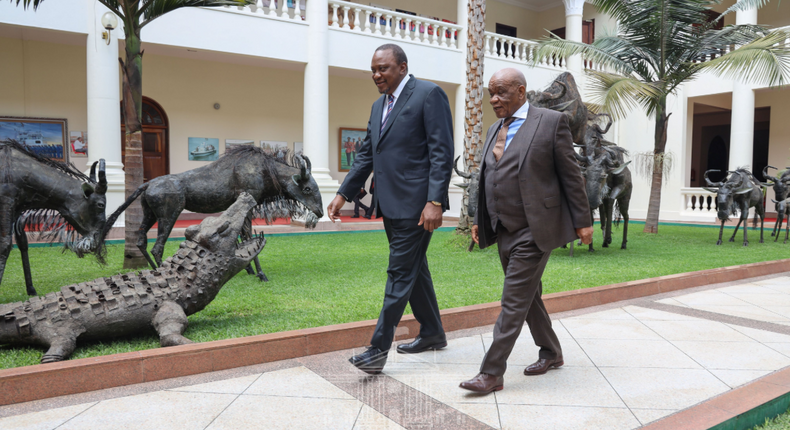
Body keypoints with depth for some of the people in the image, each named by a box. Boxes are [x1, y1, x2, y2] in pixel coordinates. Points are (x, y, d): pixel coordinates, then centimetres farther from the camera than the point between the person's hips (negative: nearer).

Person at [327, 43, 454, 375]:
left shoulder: (429, 94, -7)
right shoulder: (379, 105, 18)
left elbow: (442, 152, -14)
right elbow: (366, 155, 20)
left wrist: (435, 201, -21)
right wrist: (343, 193, 13)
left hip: (415, 204, -8)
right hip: (390, 204, 9)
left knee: (400, 273, -5)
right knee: (413, 269, 16)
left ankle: (379, 347, 1)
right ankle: (432, 333, 30)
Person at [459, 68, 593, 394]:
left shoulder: (551, 121, -6)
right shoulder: (495, 129, 14)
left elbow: (570, 175, -6)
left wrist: (582, 221, -6)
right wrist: (480, 220, 16)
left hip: (534, 230, -7)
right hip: (505, 230, 7)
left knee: (514, 301, -7)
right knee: (528, 297, 17)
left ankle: (492, 373, -1)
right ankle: (550, 352, 34)